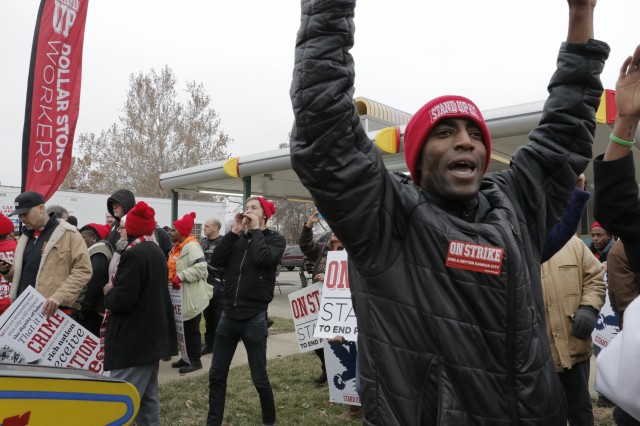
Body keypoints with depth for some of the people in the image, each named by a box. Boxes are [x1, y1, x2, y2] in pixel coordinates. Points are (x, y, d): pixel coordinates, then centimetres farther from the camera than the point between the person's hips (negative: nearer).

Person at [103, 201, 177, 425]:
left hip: (133, 341, -10)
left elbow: (122, 300, -24)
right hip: (152, 337, 10)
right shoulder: (157, 252, 11)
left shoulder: (133, 254, -17)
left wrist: (109, 291, -4)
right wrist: (117, 288, 15)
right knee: (147, 398, 17)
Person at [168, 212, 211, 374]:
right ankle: (187, 358, 27)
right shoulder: (178, 247, 14)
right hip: (181, 296, 10)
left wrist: (181, 276, -28)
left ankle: (195, 361, 8)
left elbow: (201, 267, -27)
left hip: (192, 297, -10)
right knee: (183, 328, 16)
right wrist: (171, 278, 9)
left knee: (191, 329, -2)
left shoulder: (191, 246, -17)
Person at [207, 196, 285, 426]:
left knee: (259, 378, 7)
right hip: (229, 314, 4)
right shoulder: (238, 237, 9)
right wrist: (234, 231, -7)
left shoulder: (275, 239, -3)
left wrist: (256, 230, -10)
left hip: (254, 317, -4)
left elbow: (263, 258, -24)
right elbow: (215, 261, -4)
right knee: (217, 374, 11)